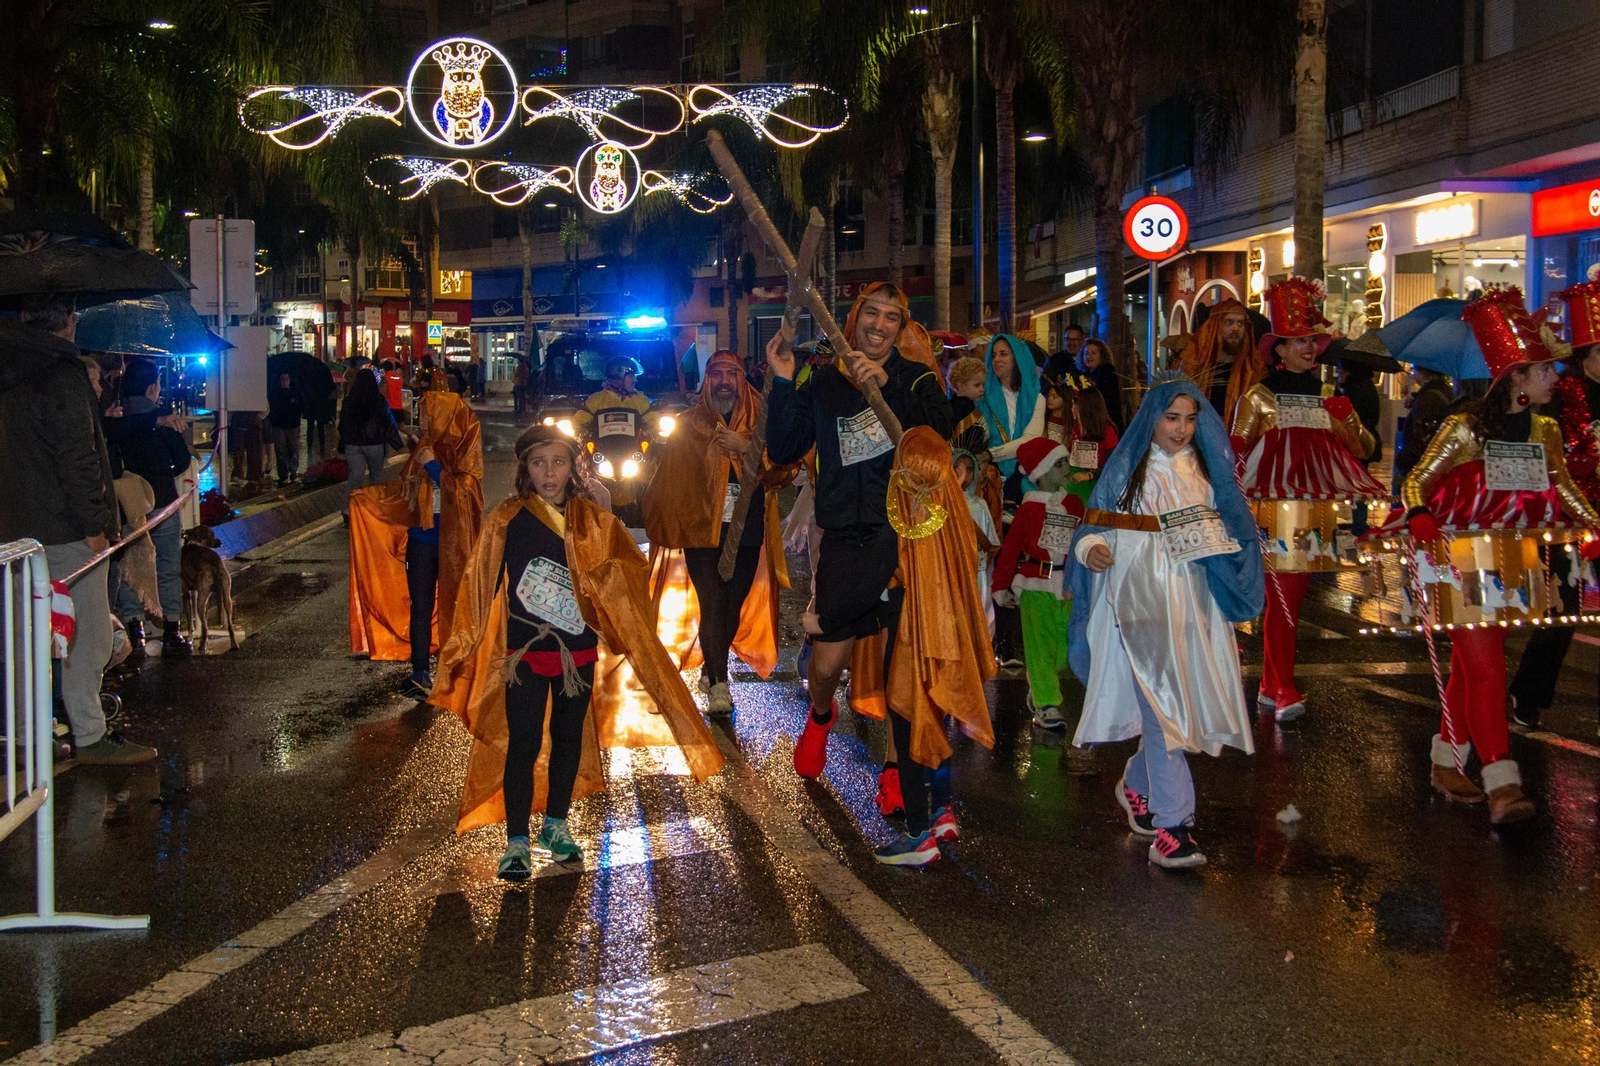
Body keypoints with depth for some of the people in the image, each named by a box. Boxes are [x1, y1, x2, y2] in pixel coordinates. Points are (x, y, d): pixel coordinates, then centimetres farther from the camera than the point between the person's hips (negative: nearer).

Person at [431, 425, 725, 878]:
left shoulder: (594, 522, 2)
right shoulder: (506, 519, -4)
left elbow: (631, 567, 6)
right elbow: (481, 584, -1)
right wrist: (466, 646, -2)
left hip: (578, 651, 3)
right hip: (524, 650, -3)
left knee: (570, 737, 13)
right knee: (523, 743, -5)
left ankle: (556, 824, 30)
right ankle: (517, 842, 2)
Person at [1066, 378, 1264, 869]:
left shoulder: (1207, 471, 12)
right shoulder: (1126, 469, 4)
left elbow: (1233, 530, 11)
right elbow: (1094, 525, 3)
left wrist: (1216, 540, -11)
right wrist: (1092, 548, -19)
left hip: (1193, 602, 4)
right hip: (1140, 601, -4)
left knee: (1188, 698, 7)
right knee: (1163, 705, -14)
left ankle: (1137, 784, 33)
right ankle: (1172, 826, -15)